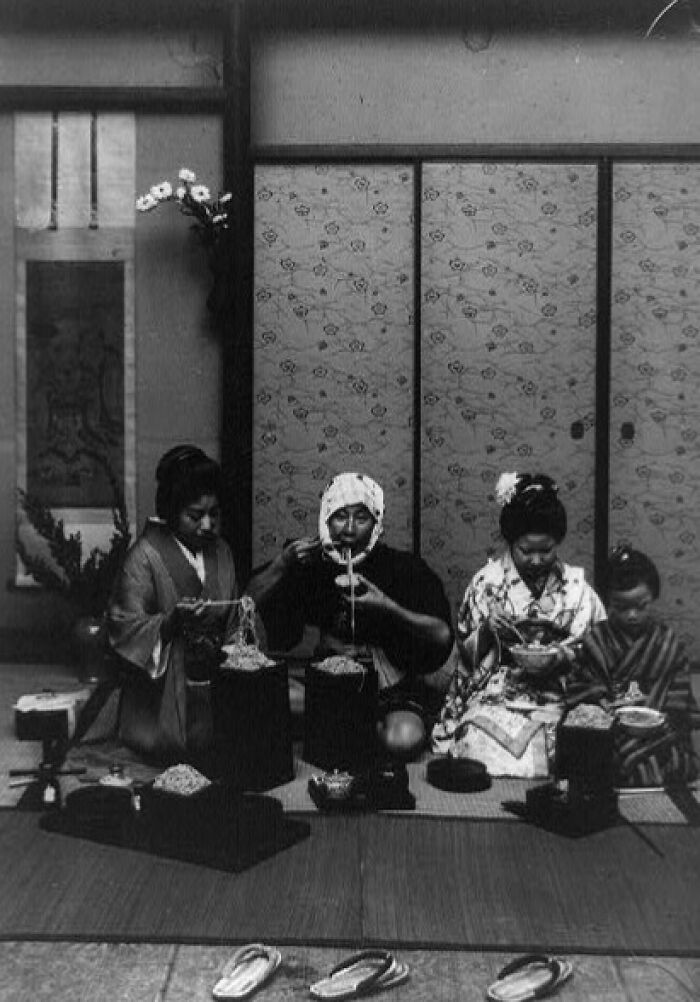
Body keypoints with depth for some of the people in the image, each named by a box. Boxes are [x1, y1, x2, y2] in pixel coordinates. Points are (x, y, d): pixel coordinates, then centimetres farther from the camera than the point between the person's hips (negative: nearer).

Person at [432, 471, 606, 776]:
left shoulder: (576, 586, 5)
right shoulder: (486, 581, 5)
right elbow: (466, 650, 9)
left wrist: (565, 657, -13)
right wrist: (486, 631, -11)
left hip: (558, 697, 1)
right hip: (493, 694, 0)